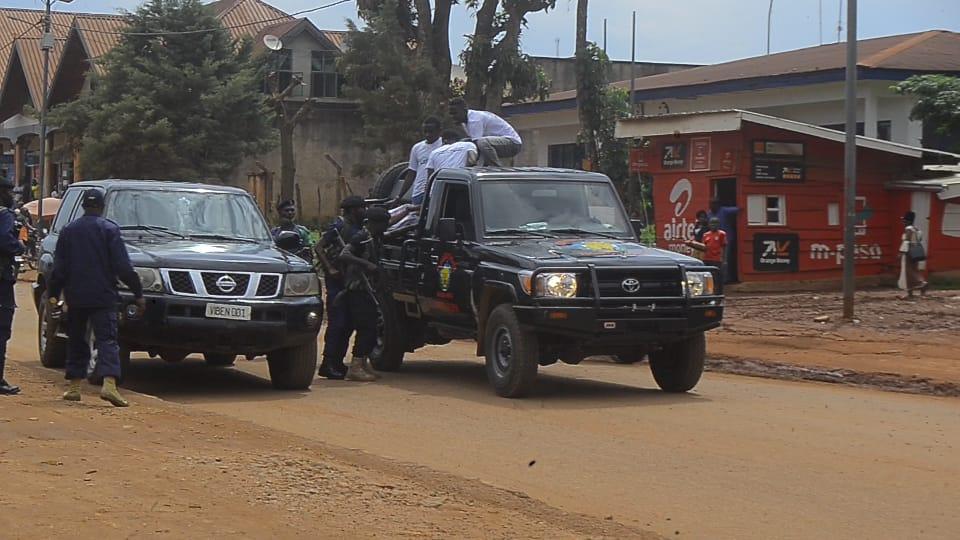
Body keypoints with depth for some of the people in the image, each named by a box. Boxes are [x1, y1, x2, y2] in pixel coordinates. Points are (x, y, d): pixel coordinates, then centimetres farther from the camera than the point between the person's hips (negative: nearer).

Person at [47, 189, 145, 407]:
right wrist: (138, 293, -5)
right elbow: (123, 267, -8)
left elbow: (59, 268, 6)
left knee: (76, 340, 15)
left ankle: (74, 387, 13)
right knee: (107, 340, -7)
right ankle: (109, 384, -25)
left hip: (75, 297, 3)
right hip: (103, 296, -3)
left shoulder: (68, 231, 7)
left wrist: (53, 294, 12)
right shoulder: (109, 229, -4)